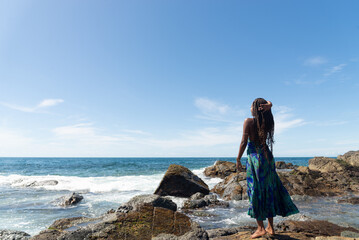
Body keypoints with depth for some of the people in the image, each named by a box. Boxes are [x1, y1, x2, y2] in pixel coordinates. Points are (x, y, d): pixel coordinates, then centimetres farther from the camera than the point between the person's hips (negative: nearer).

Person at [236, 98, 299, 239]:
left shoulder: (248, 122, -9)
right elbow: (269, 104, 20)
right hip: (267, 156, 6)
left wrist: (238, 160, -4)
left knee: (256, 192, 2)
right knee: (269, 190, 12)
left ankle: (260, 228, 7)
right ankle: (270, 227, 22)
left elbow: (244, 142, -11)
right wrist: (268, 106, -4)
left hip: (255, 157, -5)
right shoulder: (267, 122, 5)